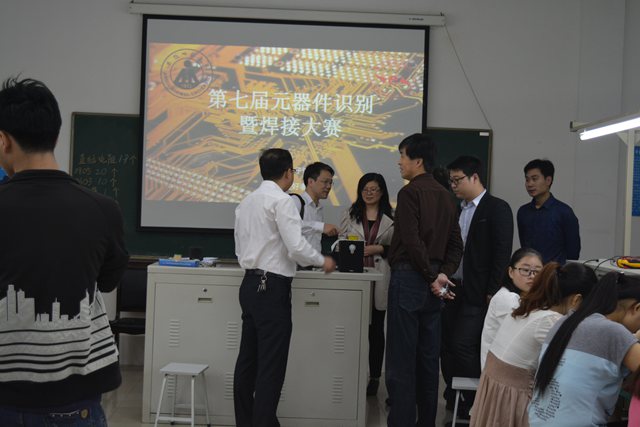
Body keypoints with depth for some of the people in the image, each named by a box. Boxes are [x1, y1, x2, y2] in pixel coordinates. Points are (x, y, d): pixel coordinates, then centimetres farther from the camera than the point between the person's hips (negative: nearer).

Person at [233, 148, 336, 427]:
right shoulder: (281, 200, -12)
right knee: (271, 364, -2)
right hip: (272, 287, -8)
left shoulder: (247, 201, 12)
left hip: (250, 283, 8)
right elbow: (296, 247, -17)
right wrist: (323, 261, -2)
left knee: (248, 359, 14)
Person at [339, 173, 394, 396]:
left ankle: (374, 377, 16)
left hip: (379, 279, 0)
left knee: (375, 328, 7)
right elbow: (340, 240, 8)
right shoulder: (351, 214, 11)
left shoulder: (391, 218, 5)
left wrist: (377, 249, -12)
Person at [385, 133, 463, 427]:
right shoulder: (444, 195, 14)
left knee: (400, 360, -3)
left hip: (409, 278, -8)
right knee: (428, 358, 13)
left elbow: (412, 241, -19)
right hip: (431, 281, 8)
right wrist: (443, 274, 1)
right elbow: (456, 244, 12)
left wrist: (431, 277, -11)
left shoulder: (410, 193, -11)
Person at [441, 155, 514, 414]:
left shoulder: (497, 209, -7)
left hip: (477, 294, -7)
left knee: (464, 346, -10)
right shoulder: (457, 210, 14)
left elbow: (502, 253, -12)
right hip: (452, 289, 7)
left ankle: (477, 402, 7)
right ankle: (454, 400, 21)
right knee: (448, 347, 8)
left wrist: (493, 292, -15)